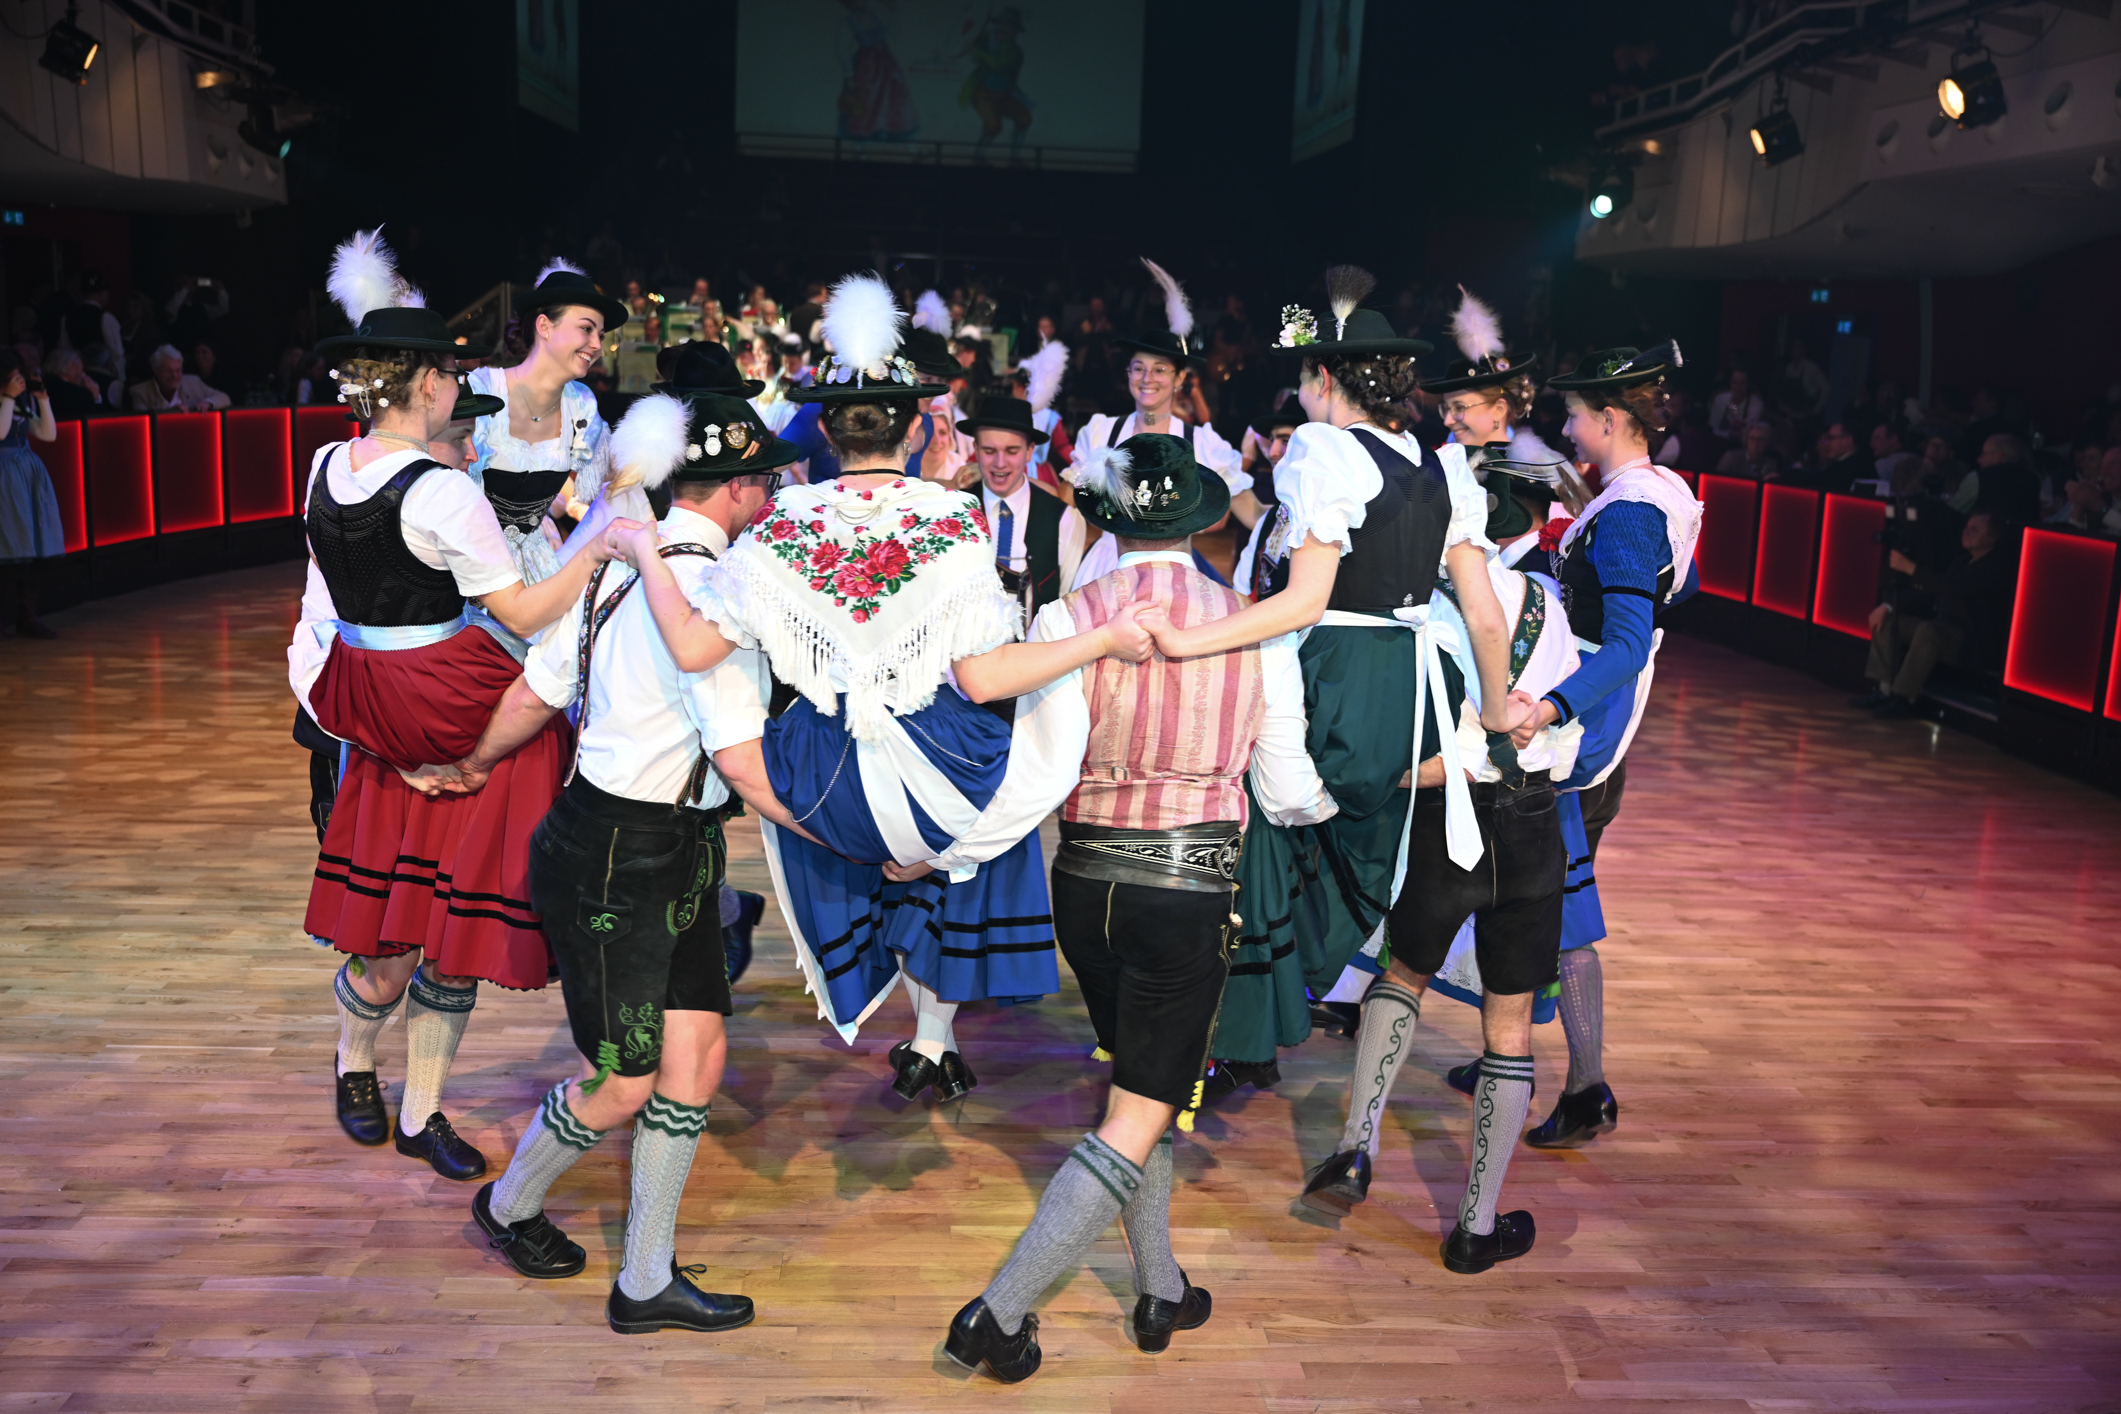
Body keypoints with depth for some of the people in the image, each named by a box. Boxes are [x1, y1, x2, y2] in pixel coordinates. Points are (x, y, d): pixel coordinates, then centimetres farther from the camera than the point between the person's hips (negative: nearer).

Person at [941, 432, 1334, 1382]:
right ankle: (997, 1315, 3)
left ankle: (1162, 1293, 35)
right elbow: (1288, 795, 2)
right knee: (1135, 1127, 5)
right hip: (1189, 894, -3)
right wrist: (1346, 797, 24)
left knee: (1140, 1086, 24)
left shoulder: (1068, 621, -7)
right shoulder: (1256, 630, -4)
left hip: (1086, 883, 3)